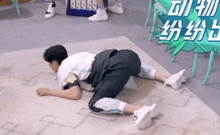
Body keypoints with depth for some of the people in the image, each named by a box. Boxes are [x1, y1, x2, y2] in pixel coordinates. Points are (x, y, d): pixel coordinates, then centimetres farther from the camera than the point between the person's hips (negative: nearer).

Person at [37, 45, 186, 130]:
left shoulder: (62, 70, 11)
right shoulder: (75, 56, 34)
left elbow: (75, 94, 0)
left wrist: (49, 91, 12)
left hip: (117, 67, -9)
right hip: (127, 55, 9)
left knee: (95, 104, -16)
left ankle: (140, 110, -40)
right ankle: (169, 79, 21)